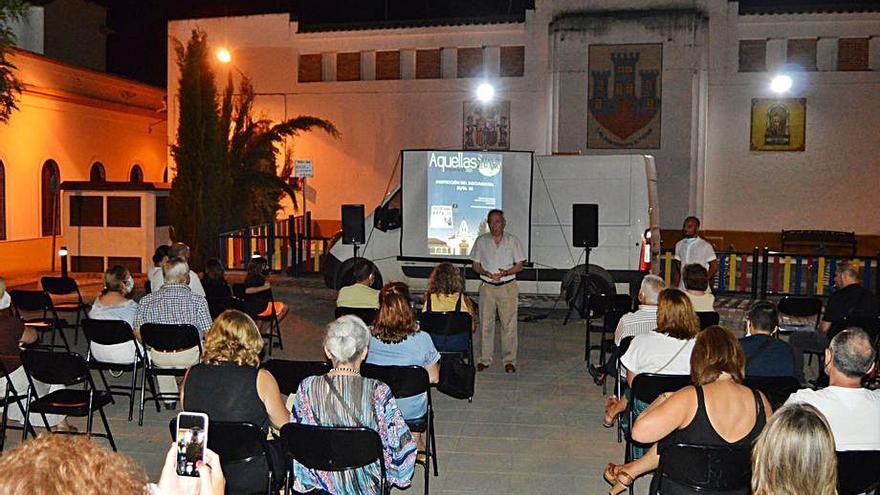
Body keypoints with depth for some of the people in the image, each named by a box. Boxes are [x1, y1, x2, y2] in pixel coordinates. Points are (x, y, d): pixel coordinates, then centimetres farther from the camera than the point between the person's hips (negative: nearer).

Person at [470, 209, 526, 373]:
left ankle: (509, 360, 9)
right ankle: (485, 359, 15)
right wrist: (486, 273, -13)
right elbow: (475, 265, 7)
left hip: (508, 287, -1)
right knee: (485, 323, 4)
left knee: (509, 324, 0)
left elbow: (519, 266, 3)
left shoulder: (513, 241, 1)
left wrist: (505, 272, -16)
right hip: (487, 286, 1)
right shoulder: (481, 241, 4)